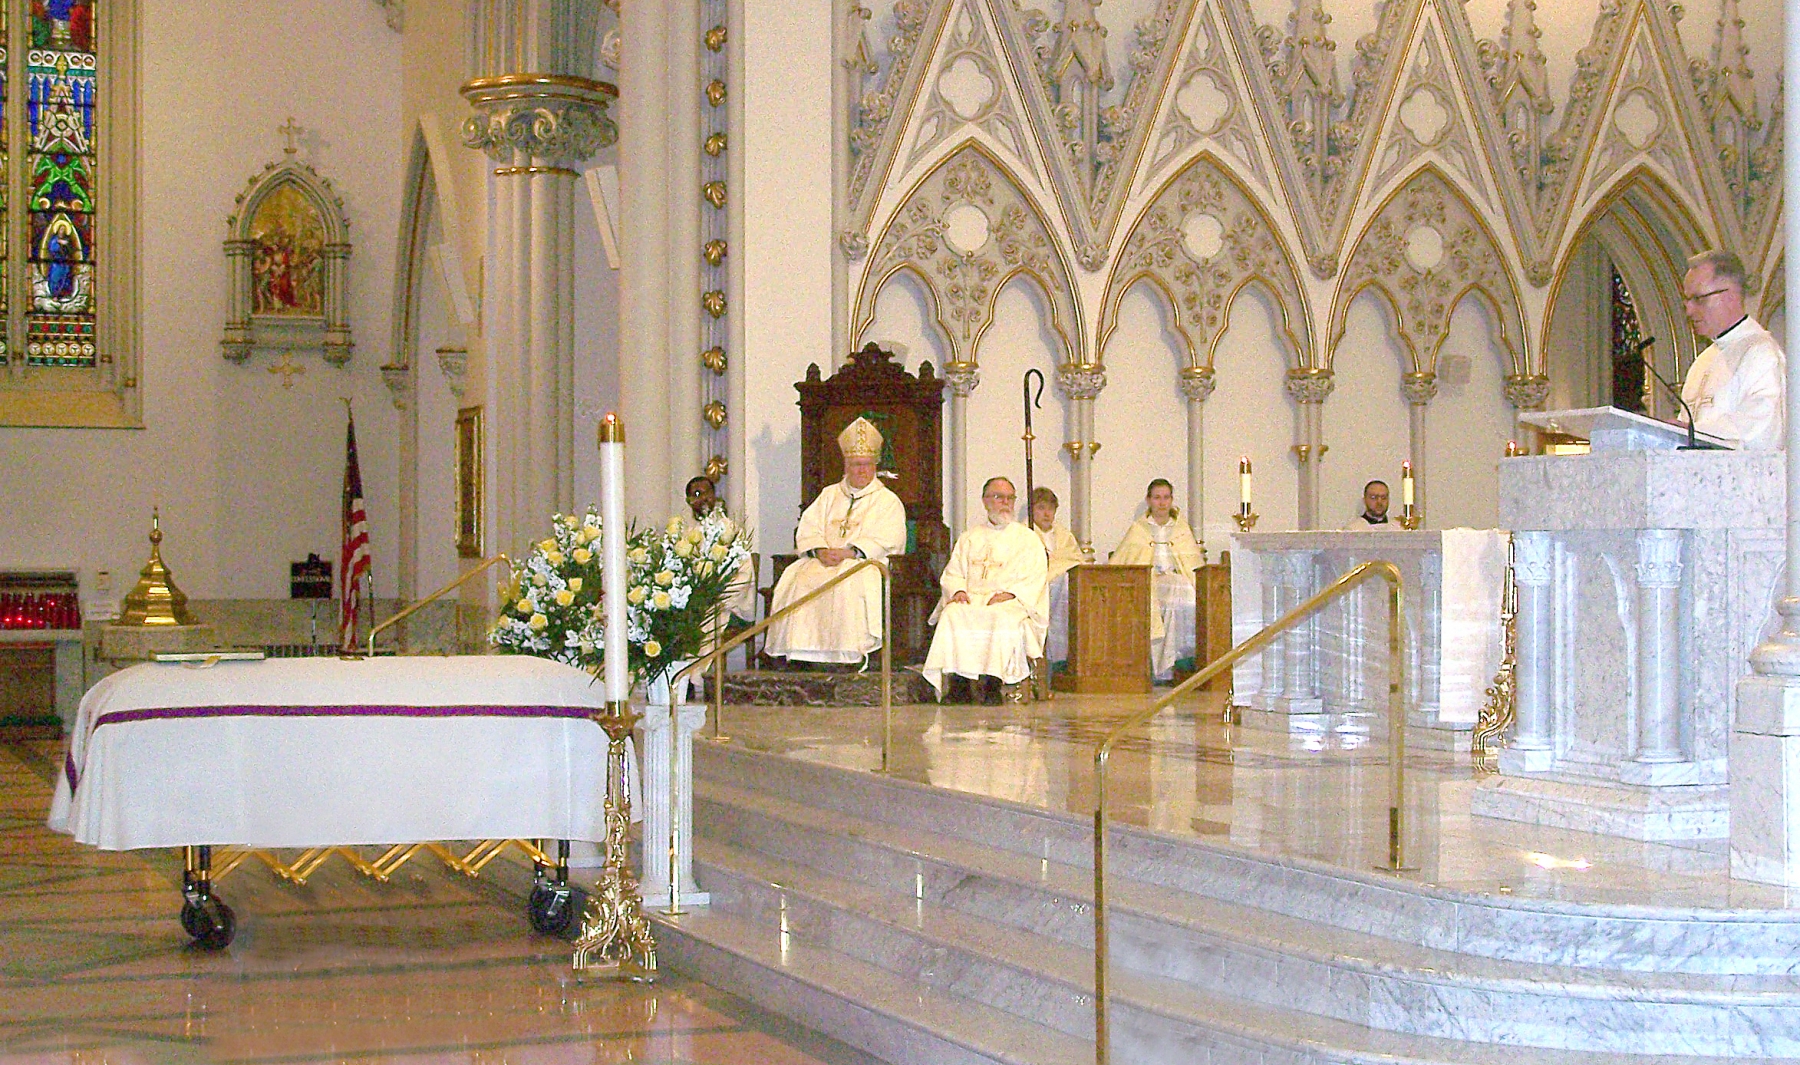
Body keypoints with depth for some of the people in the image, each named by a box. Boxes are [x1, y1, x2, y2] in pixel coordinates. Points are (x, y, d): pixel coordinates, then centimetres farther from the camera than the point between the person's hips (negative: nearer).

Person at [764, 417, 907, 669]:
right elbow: (808, 529, 11)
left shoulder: (889, 501, 10)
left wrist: (849, 553, -18)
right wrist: (821, 551, -11)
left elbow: (887, 542, -6)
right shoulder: (829, 495, 23)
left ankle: (848, 654, -37)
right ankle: (800, 654, -28)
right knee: (797, 579, -26)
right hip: (823, 562, 4)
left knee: (850, 584, -37)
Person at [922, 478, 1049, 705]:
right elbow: (951, 573, 17)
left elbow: (1034, 579, 5)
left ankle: (992, 686, -39)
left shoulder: (1028, 539, 17)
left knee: (1003, 619, -38)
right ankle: (957, 684, -37)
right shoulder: (969, 539, 25)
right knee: (952, 615, -32)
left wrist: (1009, 594, -13)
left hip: (1011, 602, -2)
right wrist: (958, 590, -6)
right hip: (971, 599, 2)